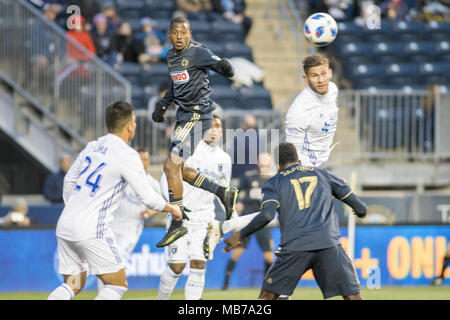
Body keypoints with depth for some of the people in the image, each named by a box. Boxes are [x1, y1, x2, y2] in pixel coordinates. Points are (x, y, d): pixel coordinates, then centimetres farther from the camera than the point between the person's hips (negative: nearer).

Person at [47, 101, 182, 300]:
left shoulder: (92, 147, 12)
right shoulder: (127, 155, -9)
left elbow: (69, 181, 22)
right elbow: (148, 198, -9)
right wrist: (172, 209, 10)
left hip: (65, 225, 7)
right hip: (91, 229, -7)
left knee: (73, 285, 14)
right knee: (118, 284, 2)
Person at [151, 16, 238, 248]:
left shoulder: (198, 52, -13)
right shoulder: (171, 56, 13)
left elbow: (214, 62, -29)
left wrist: (224, 67, -51)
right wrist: (163, 105, 21)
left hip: (197, 115, -9)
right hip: (184, 115, 9)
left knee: (172, 166, -13)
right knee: (178, 170, 13)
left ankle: (178, 224, -7)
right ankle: (224, 194, 25)